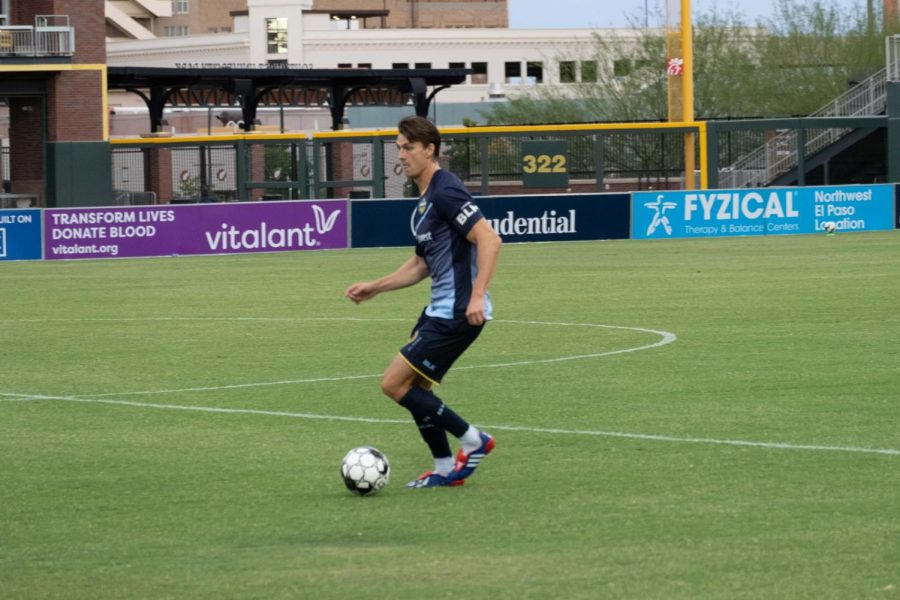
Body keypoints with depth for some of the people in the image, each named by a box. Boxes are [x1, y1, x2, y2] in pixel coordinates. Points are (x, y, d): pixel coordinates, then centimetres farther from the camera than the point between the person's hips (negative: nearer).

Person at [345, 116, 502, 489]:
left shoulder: (446, 192, -14)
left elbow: (489, 239, -23)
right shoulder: (424, 200, 17)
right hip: (439, 310, 10)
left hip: (457, 313, -10)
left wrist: (477, 295, -31)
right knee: (413, 387, 14)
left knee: (395, 384, -8)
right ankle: (446, 469, 21)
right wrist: (374, 288, 23)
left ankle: (473, 441, 0)